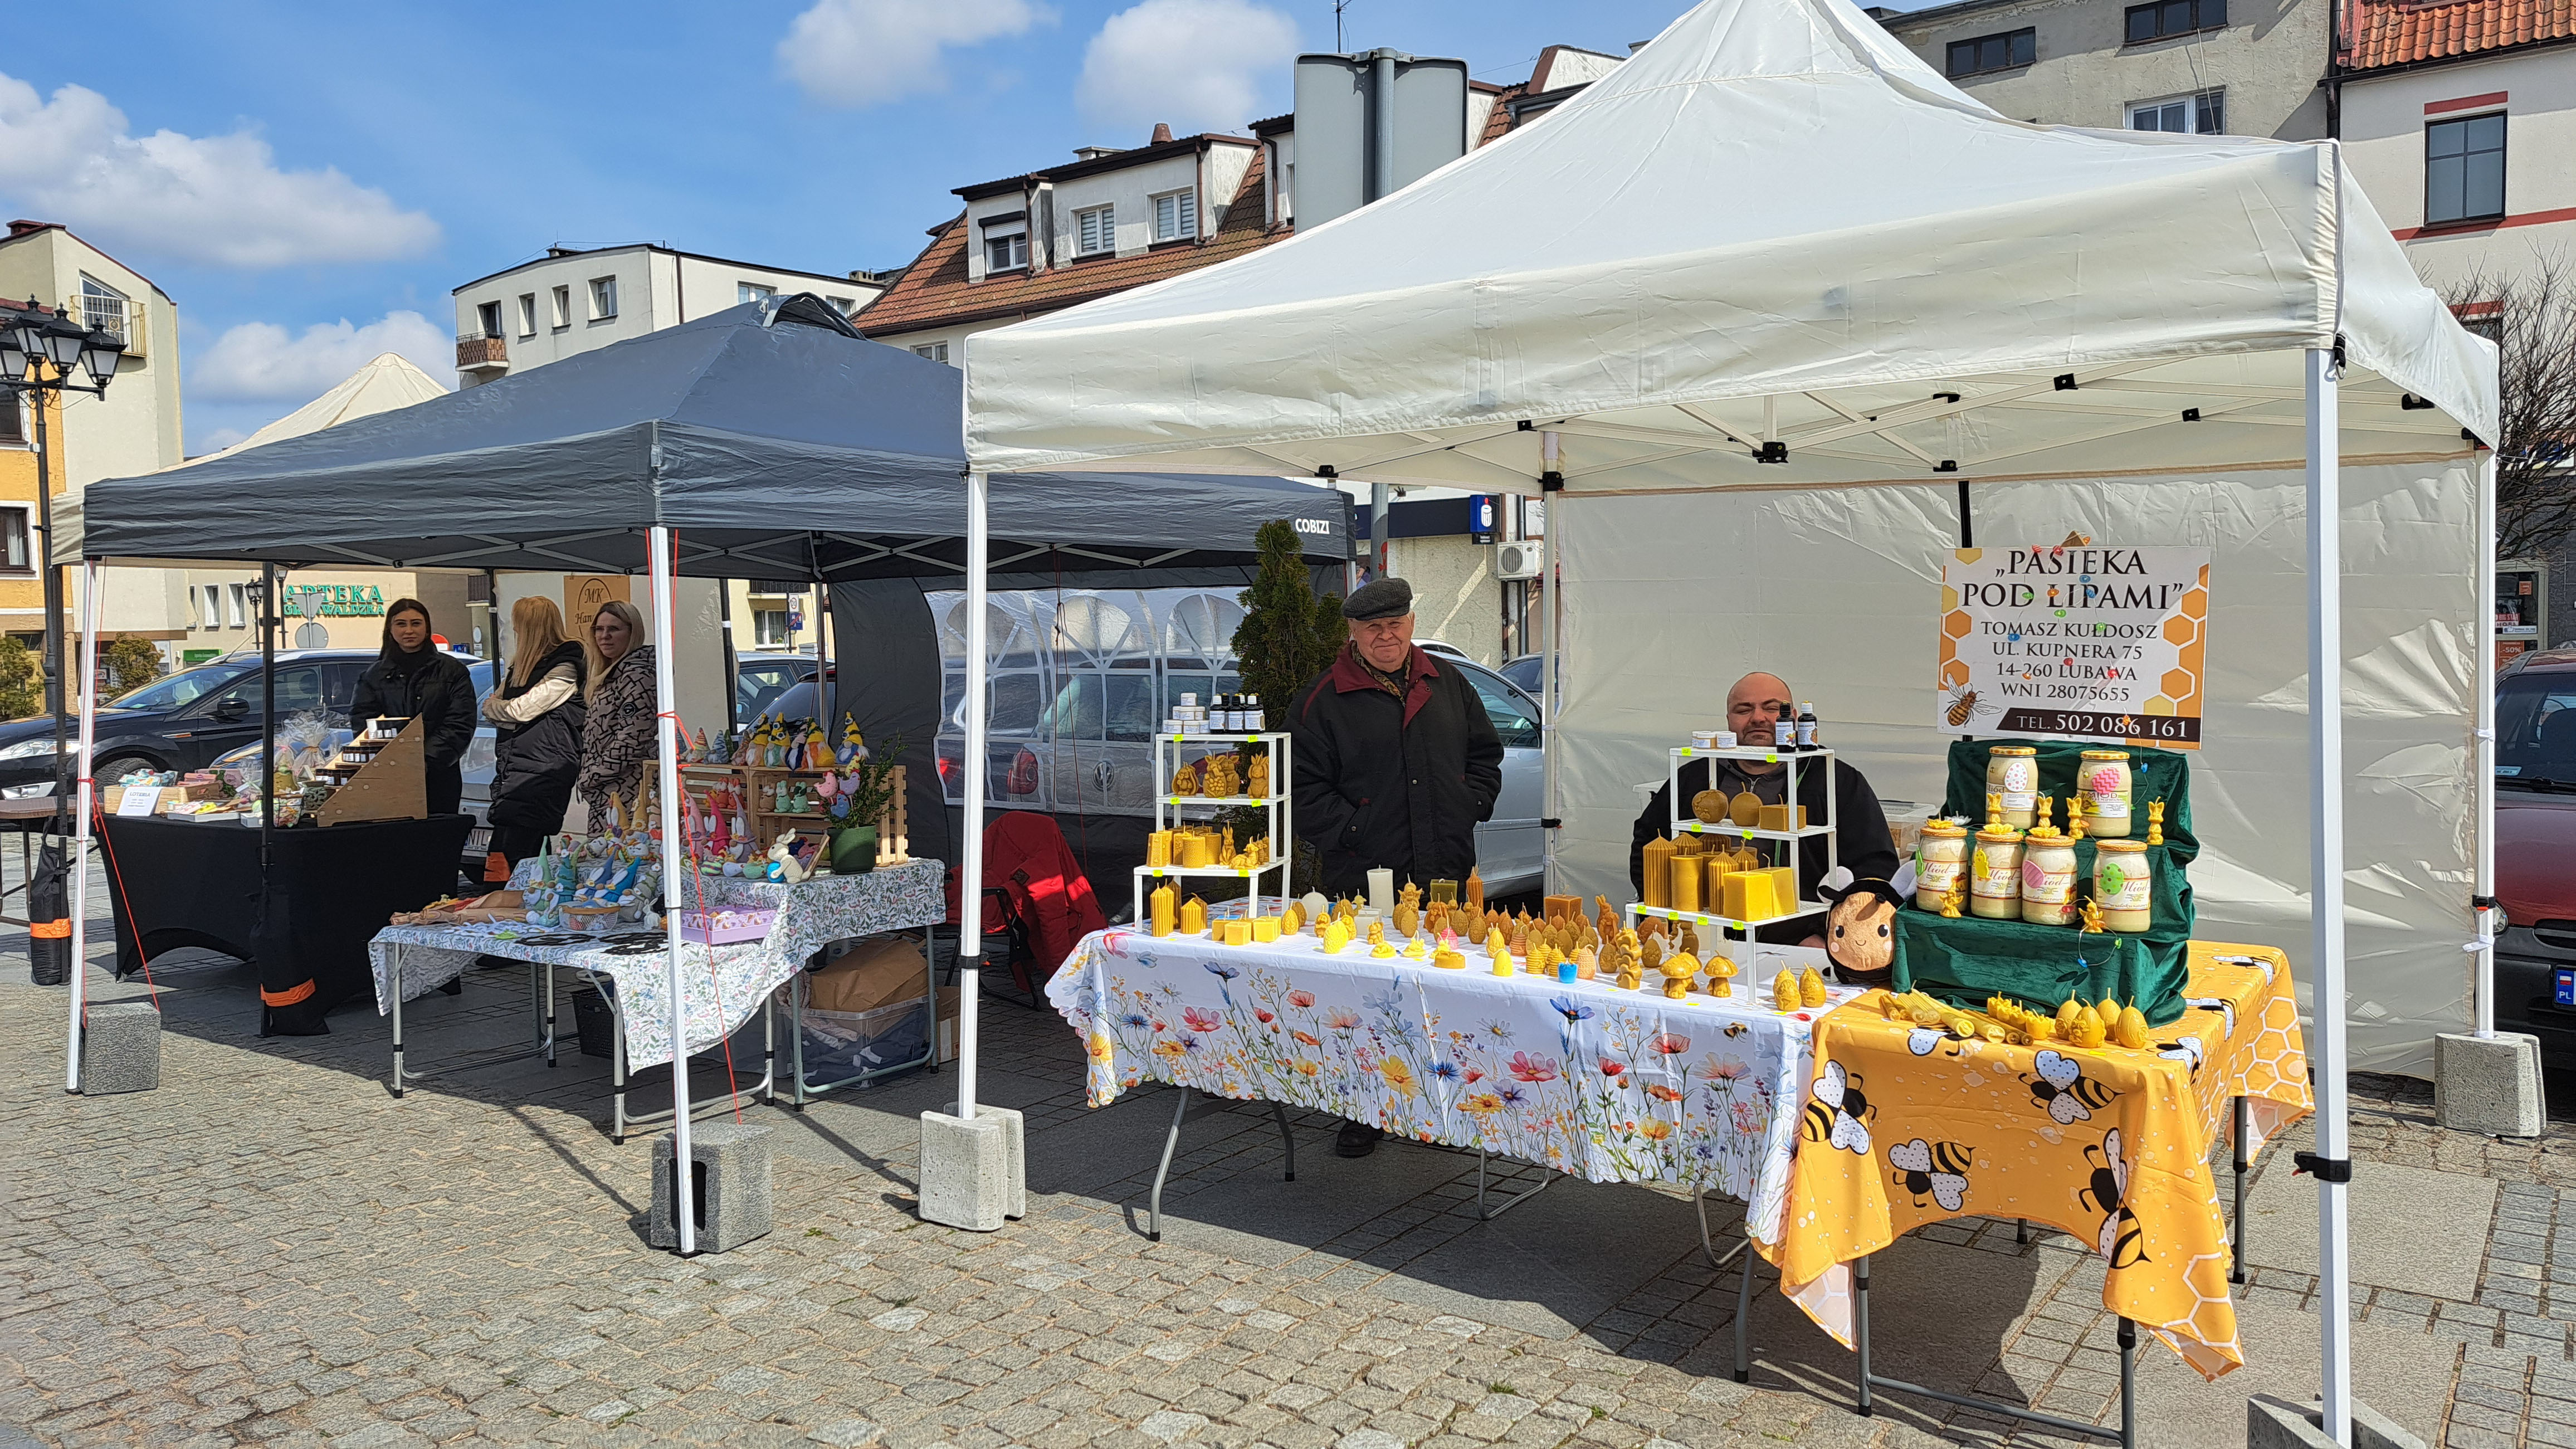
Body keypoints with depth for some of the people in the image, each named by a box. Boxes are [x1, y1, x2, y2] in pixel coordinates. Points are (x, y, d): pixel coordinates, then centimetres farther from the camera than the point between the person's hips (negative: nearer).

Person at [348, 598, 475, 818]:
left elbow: (461, 725, -2)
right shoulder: (375, 674, 13)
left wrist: (427, 760, -14)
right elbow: (361, 723, 5)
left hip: (439, 777, -1)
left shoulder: (452, 671, 6)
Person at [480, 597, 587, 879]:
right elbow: (489, 708, 22)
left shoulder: (564, 670, -8)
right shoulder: (522, 667, 21)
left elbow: (521, 710, -14)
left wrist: (493, 705, 6)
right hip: (512, 768, 9)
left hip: (542, 771, -9)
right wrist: (496, 706, 0)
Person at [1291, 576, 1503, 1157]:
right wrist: (1352, 833, -12)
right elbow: (1306, 787, -3)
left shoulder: (1448, 683, 12)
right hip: (1364, 875, -4)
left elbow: (1485, 754, 21)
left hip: (1445, 869, 4)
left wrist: (1470, 807, 7)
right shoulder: (1323, 700, -2)